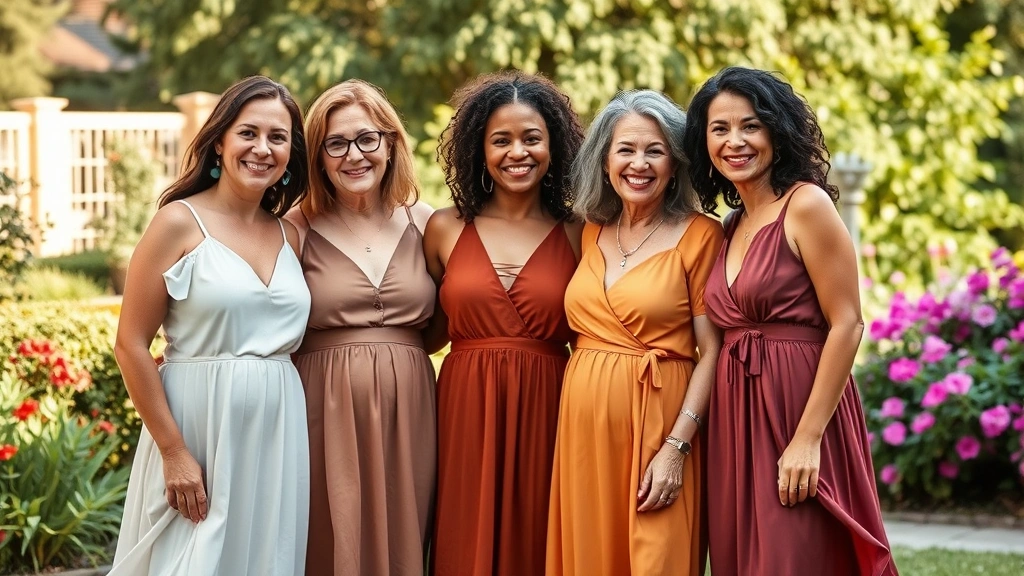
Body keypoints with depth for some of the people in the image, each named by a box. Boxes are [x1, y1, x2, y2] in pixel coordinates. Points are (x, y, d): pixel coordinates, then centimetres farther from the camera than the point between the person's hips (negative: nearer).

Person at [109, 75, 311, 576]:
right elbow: (131, 345, -9)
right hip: (199, 428, -5)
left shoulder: (289, 237, 10)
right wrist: (174, 451, -13)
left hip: (279, 435, 5)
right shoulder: (180, 222, -6)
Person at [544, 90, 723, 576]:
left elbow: (712, 350, -9)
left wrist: (677, 447, -16)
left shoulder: (698, 235, -5)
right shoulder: (591, 232, 11)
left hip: (656, 422, -5)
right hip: (585, 425, 5)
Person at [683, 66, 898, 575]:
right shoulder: (733, 225, 13)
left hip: (798, 408, -7)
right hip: (735, 418, 7)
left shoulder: (806, 205, -9)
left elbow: (847, 325, -14)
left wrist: (808, 438, -19)